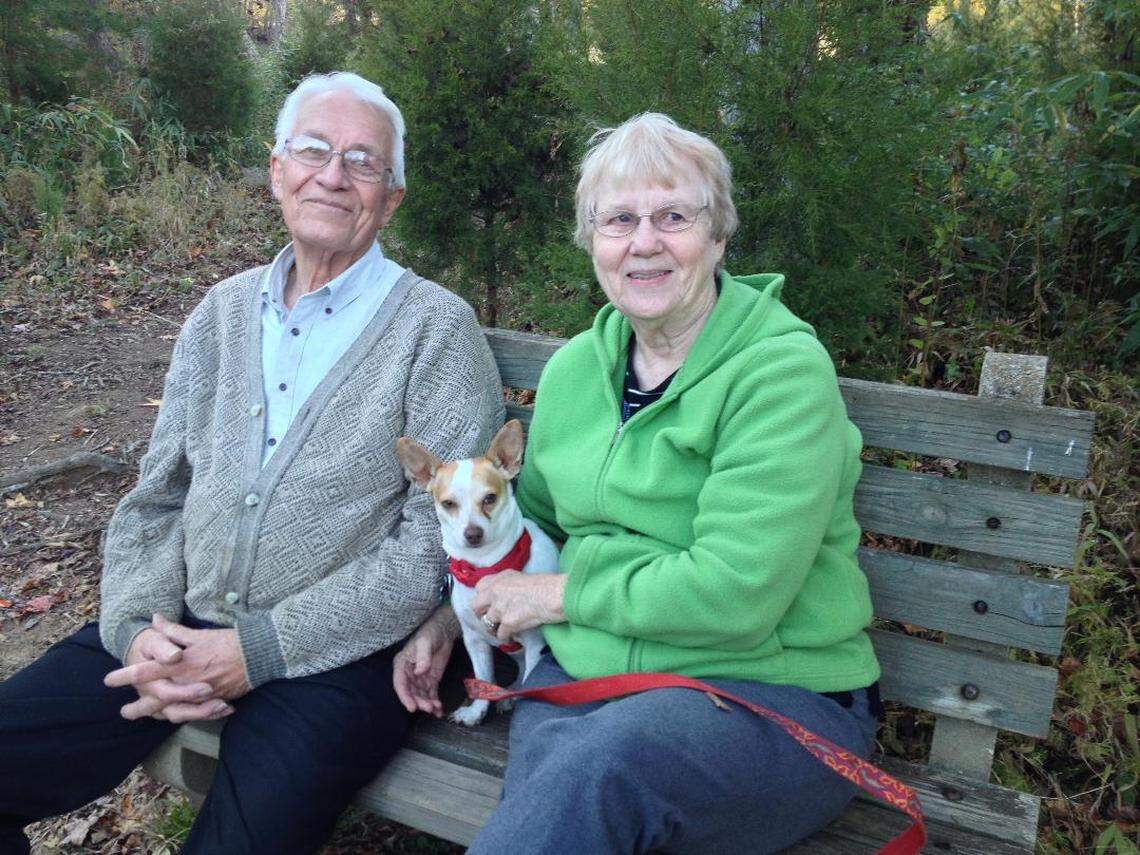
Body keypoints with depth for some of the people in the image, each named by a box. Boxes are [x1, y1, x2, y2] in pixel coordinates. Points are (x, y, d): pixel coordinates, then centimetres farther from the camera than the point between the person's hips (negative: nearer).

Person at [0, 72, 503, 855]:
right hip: (182, 631, 5)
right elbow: (157, 498, 12)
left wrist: (258, 650, -15)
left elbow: (440, 544, -13)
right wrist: (140, 628, -6)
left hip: (336, 652, -4)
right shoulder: (223, 311, 10)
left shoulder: (437, 329, -7)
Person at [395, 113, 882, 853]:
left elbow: (734, 592, -19)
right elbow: (535, 520, 24)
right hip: (586, 671, 4)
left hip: (772, 694, -3)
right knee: (551, 763, -31)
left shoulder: (782, 369, -12)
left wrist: (563, 594, -10)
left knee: (602, 763, -34)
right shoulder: (575, 368, 8)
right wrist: (452, 614, 13)